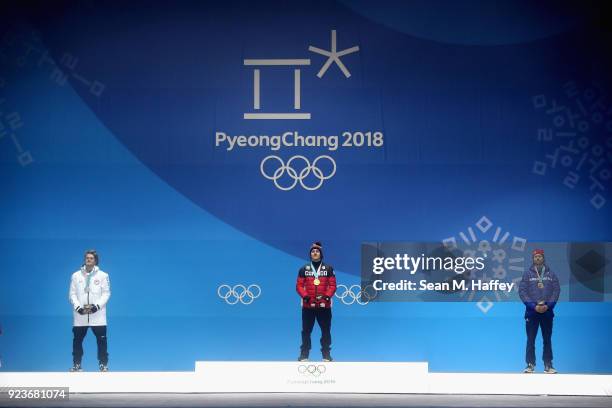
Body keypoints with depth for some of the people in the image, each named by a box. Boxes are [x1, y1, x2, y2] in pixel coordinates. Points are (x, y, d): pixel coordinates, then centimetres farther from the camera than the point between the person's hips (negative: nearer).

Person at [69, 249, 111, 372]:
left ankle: (103, 365, 9)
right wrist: (78, 307, -11)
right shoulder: (76, 275, 7)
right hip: (80, 315, 1)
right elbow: (72, 294, 4)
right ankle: (76, 365, 18)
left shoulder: (103, 275, 3)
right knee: (77, 340, 6)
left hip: (97, 315, -1)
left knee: (101, 341, -1)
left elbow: (106, 293, -1)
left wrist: (96, 306, -14)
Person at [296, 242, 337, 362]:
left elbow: (332, 285, 1)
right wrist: (304, 295, -13)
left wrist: (327, 295, -14)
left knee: (326, 330, 2)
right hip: (308, 305, 0)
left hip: (324, 305, 0)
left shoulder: (328, 269, 5)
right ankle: (304, 354, 10)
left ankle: (326, 354, 11)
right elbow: (299, 285, 3)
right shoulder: (304, 269, 7)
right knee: (306, 331, 3)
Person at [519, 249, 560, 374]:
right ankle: (530, 365, 5)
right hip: (531, 312, -1)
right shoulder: (527, 274, 2)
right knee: (530, 340, 1)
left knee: (547, 340, 5)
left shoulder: (551, 274, 6)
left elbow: (556, 291, 2)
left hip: (547, 312, 1)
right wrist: (534, 306, -14)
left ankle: (548, 365, 10)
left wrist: (548, 305, -12)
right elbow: (522, 291, -4)